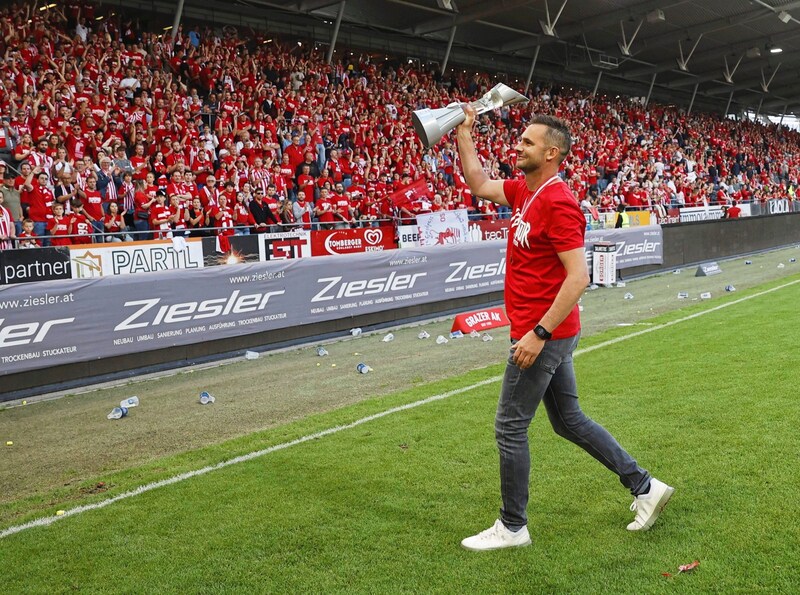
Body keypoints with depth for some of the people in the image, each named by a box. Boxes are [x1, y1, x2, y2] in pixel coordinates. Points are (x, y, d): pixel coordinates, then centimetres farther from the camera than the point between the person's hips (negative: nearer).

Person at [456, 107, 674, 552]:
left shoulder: (558, 202, -20)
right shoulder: (524, 191, 8)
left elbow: (578, 277, -25)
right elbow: (478, 183, 22)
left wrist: (538, 334, -26)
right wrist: (464, 131, 15)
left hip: (544, 335, -10)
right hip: (548, 332, 10)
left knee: (510, 427, 1)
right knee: (569, 420, 19)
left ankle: (513, 527, 16)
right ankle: (644, 486, 28)